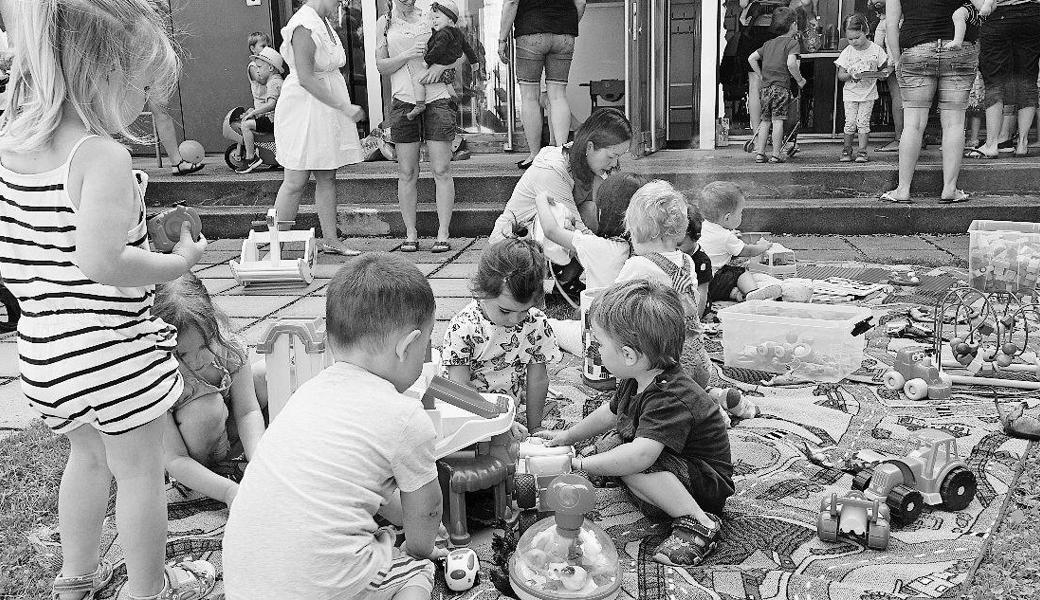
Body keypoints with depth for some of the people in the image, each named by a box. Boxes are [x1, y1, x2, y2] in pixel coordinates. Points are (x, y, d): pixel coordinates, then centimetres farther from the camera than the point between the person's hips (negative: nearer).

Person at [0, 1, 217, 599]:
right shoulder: (103, 157, -22)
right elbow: (101, 262, -30)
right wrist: (179, 262, -16)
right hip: (111, 345, -8)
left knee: (89, 455, 28)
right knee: (140, 470, 12)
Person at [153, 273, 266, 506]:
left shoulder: (225, 346, -25)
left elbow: (248, 411, -22)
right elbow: (175, 461, -34)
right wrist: (230, 491, -47)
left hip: (224, 438, 5)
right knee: (208, 407, -36)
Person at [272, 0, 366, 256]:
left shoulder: (323, 23, 13)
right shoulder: (304, 27, -17)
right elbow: (305, 79, -23)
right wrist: (344, 107, -22)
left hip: (327, 108, 9)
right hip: (304, 109, -9)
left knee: (327, 178, 11)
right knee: (296, 181, -5)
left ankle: (330, 239, 18)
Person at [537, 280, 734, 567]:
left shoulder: (669, 398, -34)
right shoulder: (636, 381, -3)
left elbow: (639, 456, -48)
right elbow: (610, 413, 19)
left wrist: (579, 464, -40)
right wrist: (567, 436, 19)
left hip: (709, 486, -10)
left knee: (636, 467, -33)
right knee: (607, 443, 9)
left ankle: (699, 523, -20)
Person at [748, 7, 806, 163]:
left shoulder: (769, 43, 16)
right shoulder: (793, 42, -4)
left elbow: (751, 58, 16)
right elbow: (791, 63, -19)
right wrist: (799, 80, -7)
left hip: (766, 86, 6)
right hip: (781, 86, -6)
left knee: (765, 121, 11)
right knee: (778, 120, -4)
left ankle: (759, 153, 10)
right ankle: (776, 154, -4)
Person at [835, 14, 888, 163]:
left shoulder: (876, 49, -5)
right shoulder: (847, 52, -4)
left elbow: (883, 68, 7)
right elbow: (840, 75, -4)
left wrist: (882, 74, -12)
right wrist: (850, 75, -21)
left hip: (868, 93, -1)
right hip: (850, 93, 1)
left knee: (863, 122, -4)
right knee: (850, 123, -2)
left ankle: (862, 151, 2)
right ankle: (847, 150, 13)